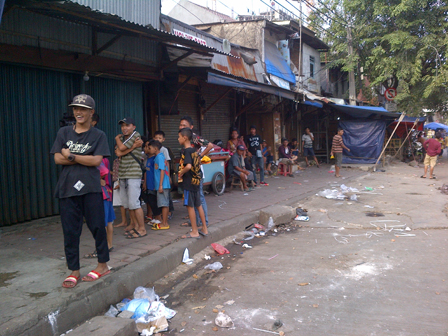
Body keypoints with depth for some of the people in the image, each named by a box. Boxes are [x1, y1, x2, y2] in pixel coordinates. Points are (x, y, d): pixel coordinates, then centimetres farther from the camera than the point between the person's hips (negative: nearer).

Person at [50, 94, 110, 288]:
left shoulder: (98, 135, 4)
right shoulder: (64, 133, 11)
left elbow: (96, 161, -9)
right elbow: (57, 159, 0)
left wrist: (71, 156, -6)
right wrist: (85, 159, -7)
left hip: (90, 188, -2)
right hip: (67, 188, 2)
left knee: (97, 226, 3)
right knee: (70, 231, 5)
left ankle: (103, 265, 19)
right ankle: (74, 271, 15)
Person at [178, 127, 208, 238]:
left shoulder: (186, 151, -16)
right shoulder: (194, 150, 10)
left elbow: (188, 166, -30)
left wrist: (181, 173, -14)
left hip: (189, 182, -9)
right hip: (196, 181, 9)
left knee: (190, 206, 0)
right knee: (198, 205, 14)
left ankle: (194, 232, 6)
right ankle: (204, 229, 20)